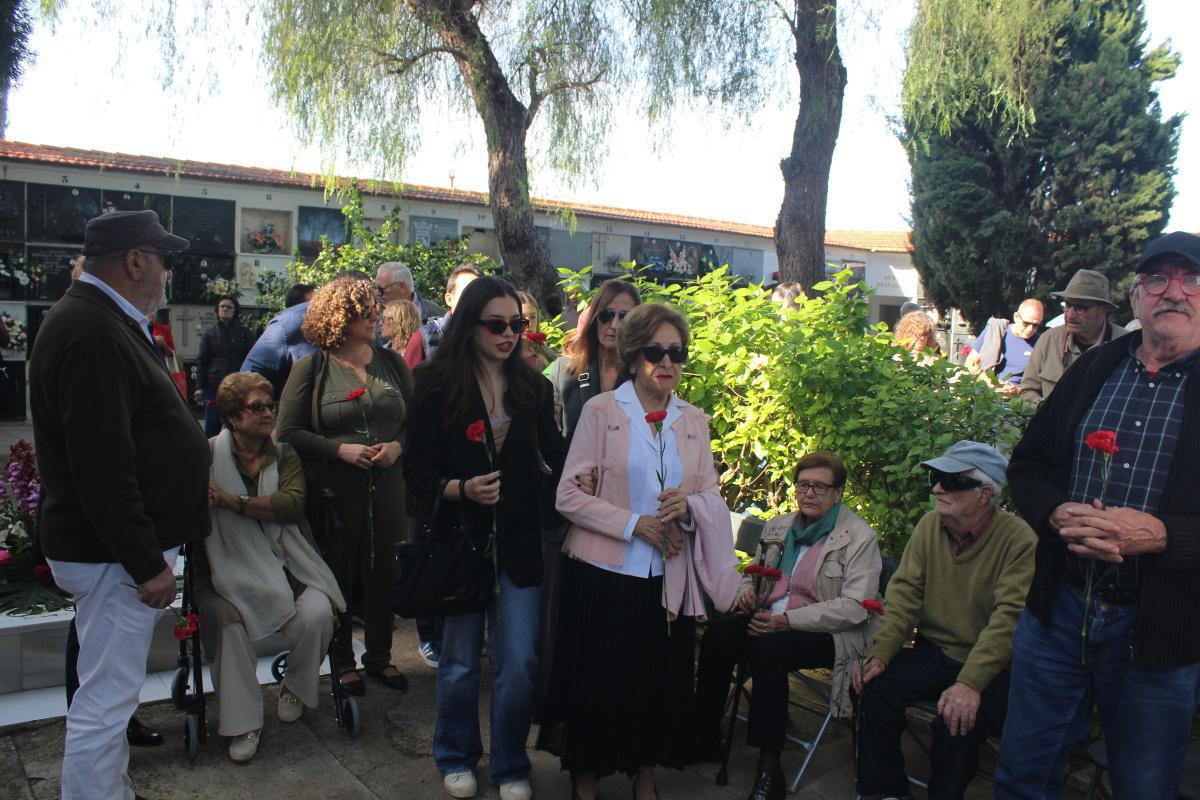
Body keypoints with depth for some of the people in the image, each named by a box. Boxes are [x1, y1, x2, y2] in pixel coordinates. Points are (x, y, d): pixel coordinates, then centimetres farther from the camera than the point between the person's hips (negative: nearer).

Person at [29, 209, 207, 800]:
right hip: (114, 552, -11)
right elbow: (103, 467, -26)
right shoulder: (94, 334, -21)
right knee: (104, 701, 0)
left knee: (110, 694, 21)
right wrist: (146, 563, -21)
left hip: (121, 546, 11)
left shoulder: (100, 320, 13)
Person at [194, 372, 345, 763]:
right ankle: (242, 723, -11)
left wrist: (231, 500, -19)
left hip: (284, 564, 2)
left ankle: (296, 687, 10)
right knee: (226, 621, -31)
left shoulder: (284, 455, 8)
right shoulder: (209, 455, 3)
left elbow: (293, 504, -10)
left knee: (317, 613, -24)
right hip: (228, 569, -1)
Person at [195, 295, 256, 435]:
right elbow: (202, 361, 7)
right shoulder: (210, 333, 9)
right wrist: (199, 387, -2)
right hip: (213, 387, 1)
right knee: (211, 429, 1)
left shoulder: (245, 333, 6)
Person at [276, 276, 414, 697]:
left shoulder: (391, 362, 8)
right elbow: (287, 431, -5)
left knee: (384, 572, 9)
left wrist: (398, 445, -10)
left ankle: (379, 655, 28)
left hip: (387, 488, 3)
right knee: (339, 576, 7)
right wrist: (340, 448, -15)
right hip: (334, 491, -3)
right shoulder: (312, 367, -2)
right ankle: (342, 660, 26)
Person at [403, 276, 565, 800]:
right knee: (460, 661, 14)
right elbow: (418, 471, -8)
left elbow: (553, 457, 9)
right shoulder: (437, 385, -6)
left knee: (519, 663, 4)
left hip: (518, 542, 2)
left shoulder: (533, 387, 3)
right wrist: (461, 489, -23)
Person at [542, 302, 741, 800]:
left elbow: (713, 496, 7)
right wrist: (635, 524, -16)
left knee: (660, 683, 12)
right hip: (605, 575, -3)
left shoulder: (694, 421, 7)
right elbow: (568, 495, -10)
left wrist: (689, 507, -15)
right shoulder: (601, 410, -6)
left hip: (669, 578, 4)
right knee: (599, 684, 4)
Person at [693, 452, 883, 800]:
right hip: (769, 620, 6)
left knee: (768, 648, -35)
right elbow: (753, 571, 26)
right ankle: (704, 740, -11)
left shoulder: (859, 537, -5)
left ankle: (769, 769, -24)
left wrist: (788, 620, -21)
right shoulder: (778, 526, 14)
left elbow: (855, 608, -14)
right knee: (718, 633, -23)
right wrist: (747, 589, 0)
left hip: (827, 633, -5)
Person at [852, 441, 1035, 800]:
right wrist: (879, 654, -14)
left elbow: (1008, 619, -24)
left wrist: (970, 683, -34)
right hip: (933, 652, 5)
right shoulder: (929, 525, 2)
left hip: (990, 665, -4)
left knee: (957, 721, -30)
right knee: (875, 688, -18)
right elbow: (905, 595, -1)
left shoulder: (1019, 539, -16)